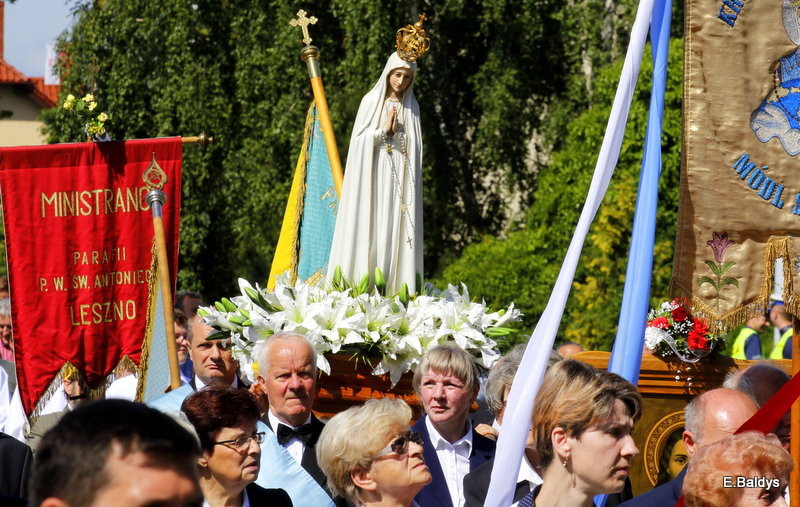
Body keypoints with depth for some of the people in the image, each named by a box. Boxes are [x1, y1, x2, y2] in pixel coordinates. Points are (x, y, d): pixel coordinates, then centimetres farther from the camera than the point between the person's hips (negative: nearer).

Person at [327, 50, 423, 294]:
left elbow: (415, 148, 12)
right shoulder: (372, 101, 4)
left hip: (400, 179, 2)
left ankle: (394, 289, -7)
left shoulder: (411, 107, 12)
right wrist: (383, 130, -10)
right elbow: (360, 140, 0)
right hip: (373, 176, -2)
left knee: (395, 230, -4)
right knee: (368, 230, -7)